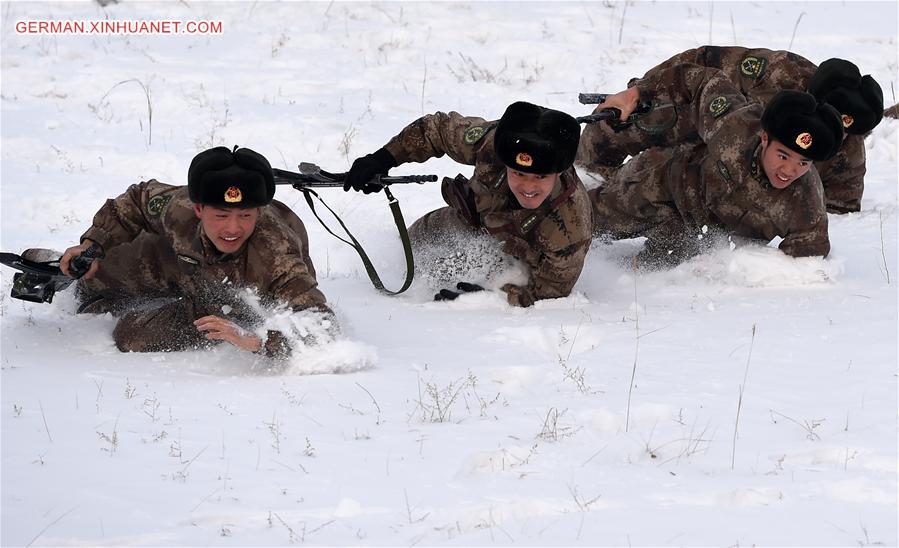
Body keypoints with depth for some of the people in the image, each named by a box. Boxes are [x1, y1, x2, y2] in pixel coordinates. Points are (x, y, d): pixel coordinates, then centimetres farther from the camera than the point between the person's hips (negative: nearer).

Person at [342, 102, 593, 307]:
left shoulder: (571, 232, -49)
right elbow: (438, 129, -20)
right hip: (477, 220, 4)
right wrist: (382, 159, -22)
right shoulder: (491, 141, -40)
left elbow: (546, 293, -35)